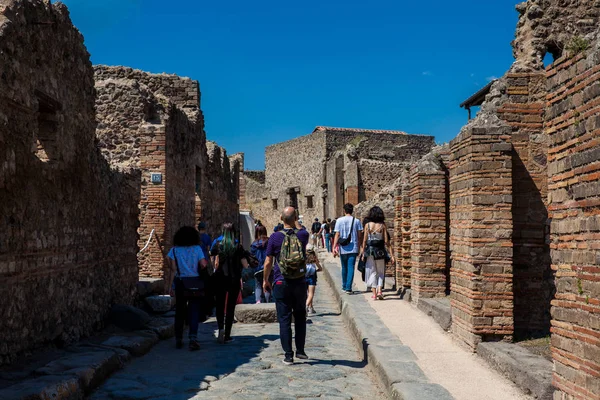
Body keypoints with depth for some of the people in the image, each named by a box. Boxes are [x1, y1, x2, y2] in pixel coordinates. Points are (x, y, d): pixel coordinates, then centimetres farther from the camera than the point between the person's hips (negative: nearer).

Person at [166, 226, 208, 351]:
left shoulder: (175, 249, 1)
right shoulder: (197, 249, -2)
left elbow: (172, 269, -2)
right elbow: (203, 264, -9)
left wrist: (172, 286, 2)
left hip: (179, 283, 2)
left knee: (179, 311, 12)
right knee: (194, 310, 0)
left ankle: (178, 340, 18)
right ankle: (193, 338, -13)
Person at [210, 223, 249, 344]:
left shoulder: (216, 244, -3)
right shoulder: (238, 246, -6)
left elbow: (213, 263, -4)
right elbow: (245, 265, -5)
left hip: (219, 279, 1)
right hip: (234, 279, -1)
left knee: (220, 306, 13)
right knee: (230, 307, 7)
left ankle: (221, 328, -10)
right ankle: (227, 335, 9)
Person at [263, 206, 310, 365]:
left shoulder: (275, 237, -8)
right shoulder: (302, 235, -5)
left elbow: (268, 262, -2)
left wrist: (265, 280, 9)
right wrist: (296, 222, 17)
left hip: (281, 284, -2)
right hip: (300, 283, 2)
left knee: (284, 320, 4)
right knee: (300, 317, 17)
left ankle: (288, 355, 5)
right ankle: (300, 351, 22)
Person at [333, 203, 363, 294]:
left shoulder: (339, 220, -2)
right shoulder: (357, 221, -1)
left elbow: (337, 235, -6)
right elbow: (360, 235, 1)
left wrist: (334, 247, -5)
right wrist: (359, 246, 13)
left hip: (343, 249, 1)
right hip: (353, 248, -1)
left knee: (344, 267, 15)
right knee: (351, 267, 0)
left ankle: (344, 286, 26)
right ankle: (348, 287, -8)